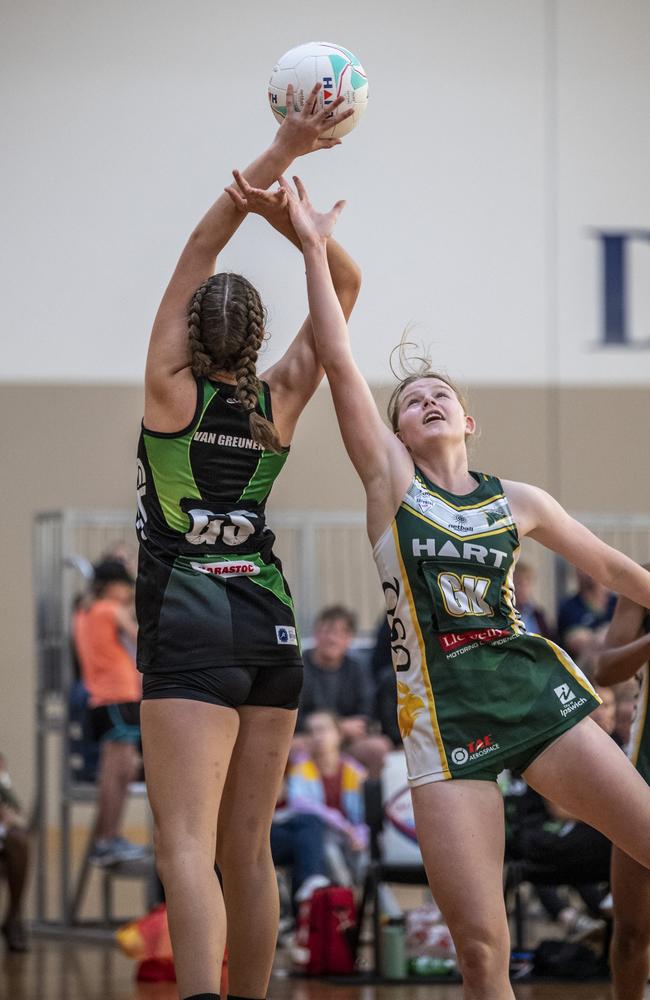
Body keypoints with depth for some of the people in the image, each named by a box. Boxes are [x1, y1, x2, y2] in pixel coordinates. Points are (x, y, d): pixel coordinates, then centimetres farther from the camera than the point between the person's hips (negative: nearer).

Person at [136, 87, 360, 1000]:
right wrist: (288, 215, -7)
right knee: (248, 850, 11)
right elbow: (344, 283, 10)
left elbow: (199, 251, -1)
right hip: (270, 627, 5)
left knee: (187, 845, -16)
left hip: (191, 639, -5)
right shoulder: (278, 402, 5)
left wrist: (276, 157, -3)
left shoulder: (172, 391, -4)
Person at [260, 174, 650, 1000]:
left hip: (535, 691, 3)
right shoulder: (391, 480, 6)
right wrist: (314, 249, -7)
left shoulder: (516, 501, 12)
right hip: (443, 711, -2)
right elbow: (339, 364, -2)